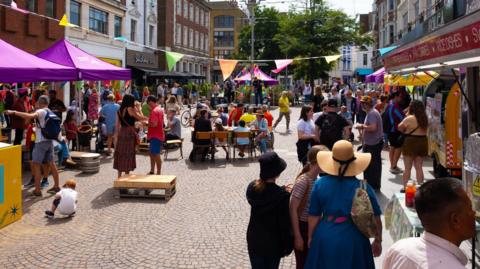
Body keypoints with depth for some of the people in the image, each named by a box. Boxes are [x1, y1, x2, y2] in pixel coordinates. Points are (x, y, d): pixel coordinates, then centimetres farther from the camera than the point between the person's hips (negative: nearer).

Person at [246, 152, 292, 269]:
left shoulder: (251, 187, -10)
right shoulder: (282, 195, -25)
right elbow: (285, 224, -18)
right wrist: (288, 245, -5)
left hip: (254, 240, 4)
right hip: (273, 243, -4)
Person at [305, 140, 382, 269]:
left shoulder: (320, 184, -8)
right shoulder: (363, 188, -13)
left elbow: (313, 216, -2)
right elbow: (375, 219, -6)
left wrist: (310, 237, 13)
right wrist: (378, 241, 10)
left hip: (325, 239, 2)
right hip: (353, 240, -2)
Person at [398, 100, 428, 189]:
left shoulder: (409, 118, -13)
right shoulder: (424, 118, 6)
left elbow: (400, 127, -4)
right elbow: (425, 130, 13)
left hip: (411, 142, -6)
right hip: (423, 142, 6)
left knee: (407, 168, 3)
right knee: (419, 167, 11)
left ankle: (405, 187, 7)